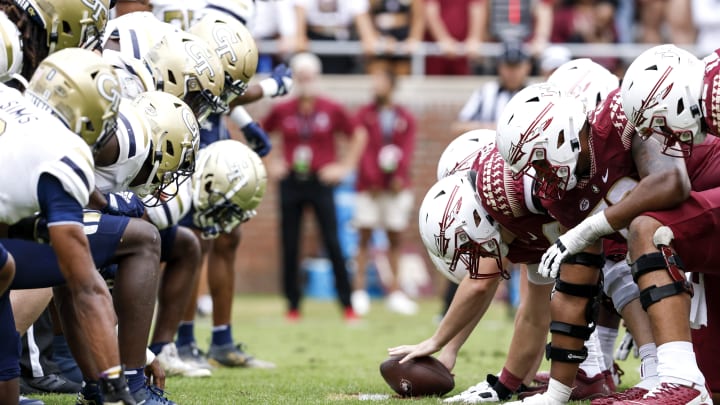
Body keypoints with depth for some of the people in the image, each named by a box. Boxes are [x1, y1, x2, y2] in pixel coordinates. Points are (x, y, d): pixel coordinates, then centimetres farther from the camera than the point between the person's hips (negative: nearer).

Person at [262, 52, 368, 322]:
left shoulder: (332, 110, -1)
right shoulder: (282, 111, 3)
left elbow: (358, 135, 10)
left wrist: (346, 166, 4)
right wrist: (268, 165, 9)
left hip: (321, 181, -2)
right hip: (291, 184, 2)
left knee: (333, 244, -6)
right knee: (289, 246, 4)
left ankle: (347, 304, -2)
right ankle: (293, 305, 13)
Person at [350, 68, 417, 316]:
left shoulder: (405, 119, 10)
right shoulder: (364, 115, 5)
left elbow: (407, 149, 1)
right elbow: (362, 149, -3)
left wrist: (399, 176, -14)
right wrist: (371, 178, -14)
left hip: (396, 185, 2)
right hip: (369, 186, -2)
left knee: (395, 238, 4)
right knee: (365, 235, -4)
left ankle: (395, 292, 8)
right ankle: (359, 291, -3)